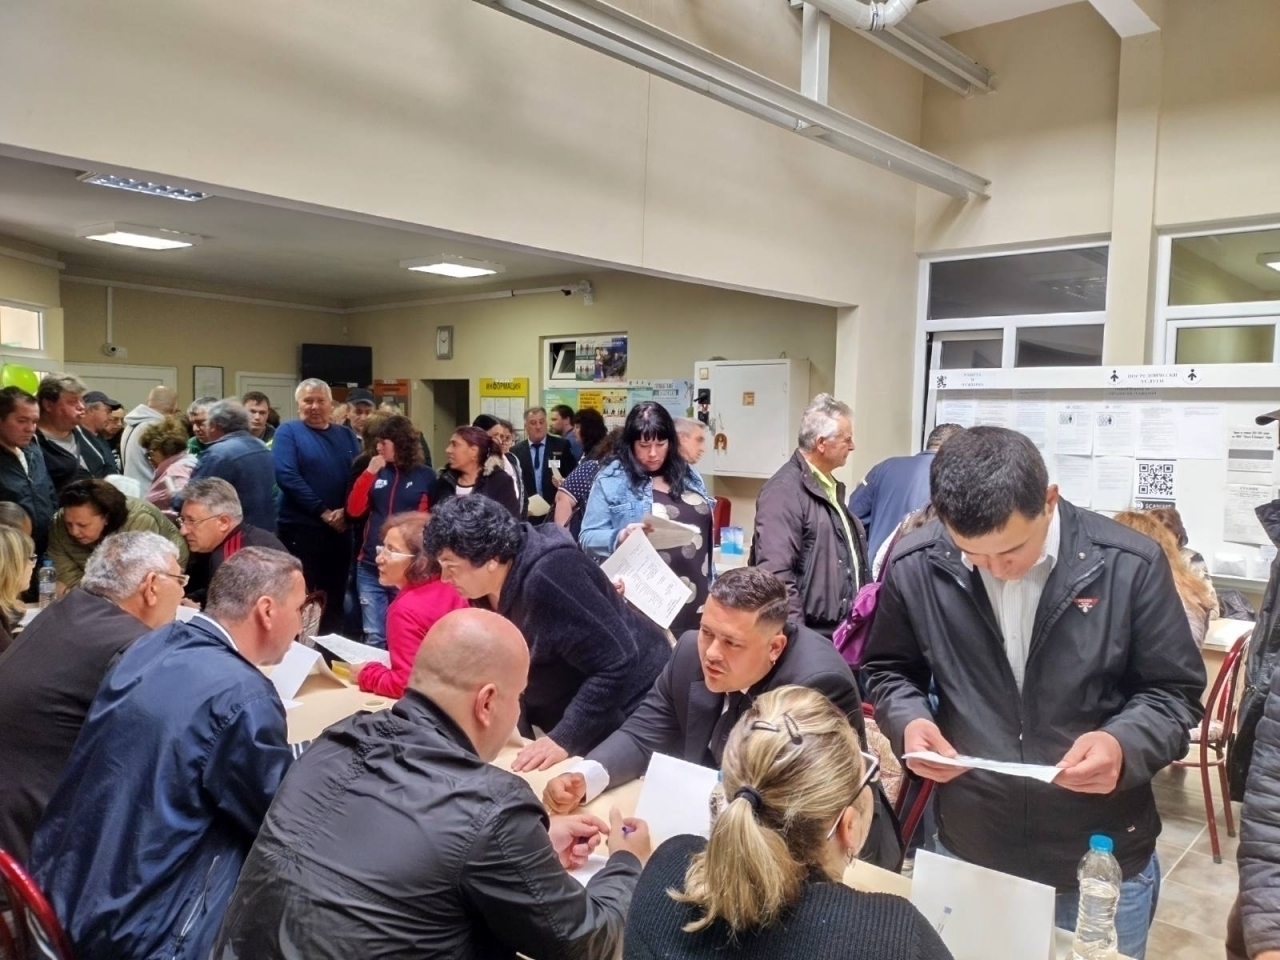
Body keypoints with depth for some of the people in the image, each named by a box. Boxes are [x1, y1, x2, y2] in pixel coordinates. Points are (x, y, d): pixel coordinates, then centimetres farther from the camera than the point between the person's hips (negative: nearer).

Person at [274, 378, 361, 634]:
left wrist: (345, 511, -11)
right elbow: (287, 476, -13)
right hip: (300, 529, -4)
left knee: (334, 599, 12)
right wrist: (323, 512, -15)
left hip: (340, 530, 4)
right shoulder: (288, 432, -1)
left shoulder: (346, 435, 13)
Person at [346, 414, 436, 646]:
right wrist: (369, 472, -7)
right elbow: (354, 510, 2)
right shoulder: (376, 472, 9)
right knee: (374, 637, 6)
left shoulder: (426, 476, 0)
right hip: (370, 567, 3)